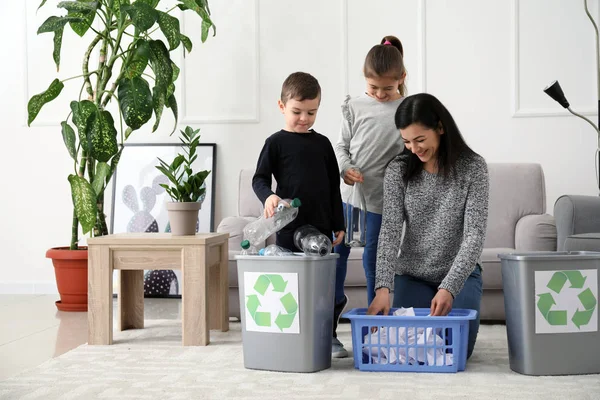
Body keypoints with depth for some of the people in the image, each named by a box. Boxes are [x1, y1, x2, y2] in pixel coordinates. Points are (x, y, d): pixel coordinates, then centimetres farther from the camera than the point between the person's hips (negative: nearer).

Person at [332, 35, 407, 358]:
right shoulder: (354, 106, 4)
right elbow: (342, 145, 8)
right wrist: (345, 168, -11)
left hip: (383, 198, -2)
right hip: (348, 192, 2)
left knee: (374, 261, 4)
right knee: (335, 253, 2)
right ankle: (329, 329, 13)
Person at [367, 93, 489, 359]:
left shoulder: (473, 167, -13)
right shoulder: (398, 170, -7)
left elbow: (474, 235, -18)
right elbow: (390, 230, -14)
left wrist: (448, 288, -29)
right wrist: (383, 287, -27)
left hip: (460, 274, -1)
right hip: (412, 275, 1)